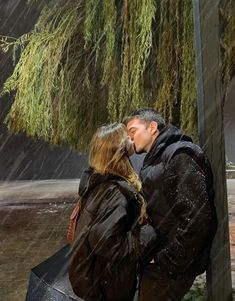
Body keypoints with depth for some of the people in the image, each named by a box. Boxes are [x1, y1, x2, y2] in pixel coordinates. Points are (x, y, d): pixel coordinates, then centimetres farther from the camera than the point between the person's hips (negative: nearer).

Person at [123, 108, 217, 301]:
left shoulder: (179, 155, -17)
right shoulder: (154, 162, 14)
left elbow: (196, 218, -24)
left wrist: (168, 266, -20)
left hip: (173, 267, -9)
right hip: (158, 259, 9)